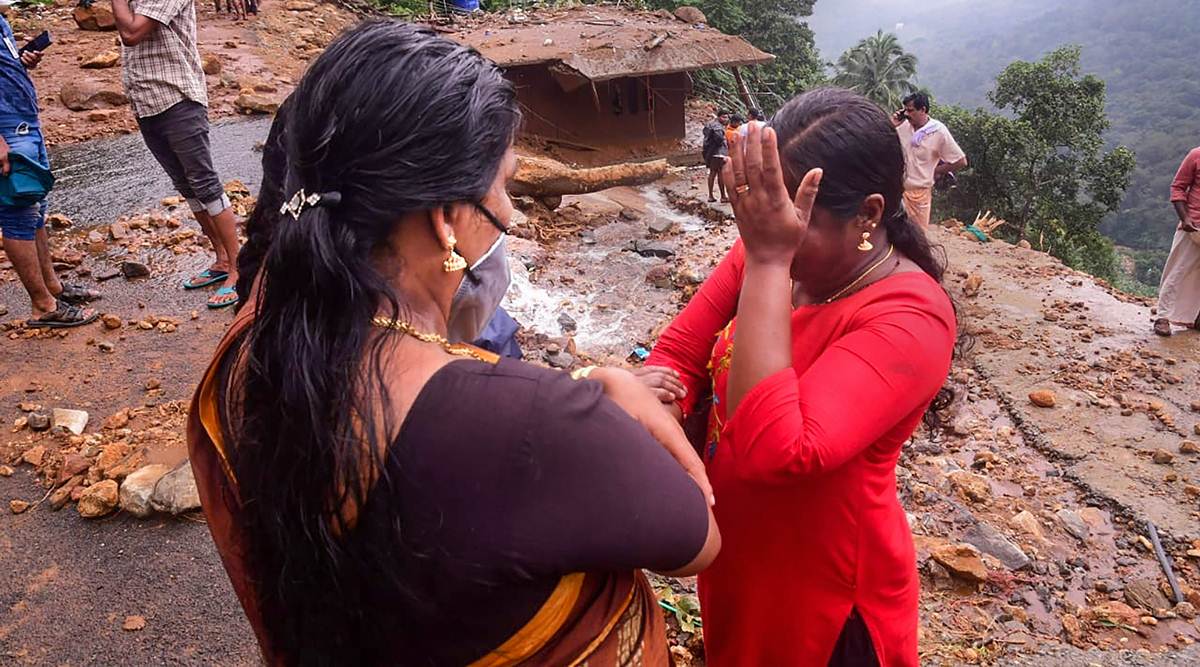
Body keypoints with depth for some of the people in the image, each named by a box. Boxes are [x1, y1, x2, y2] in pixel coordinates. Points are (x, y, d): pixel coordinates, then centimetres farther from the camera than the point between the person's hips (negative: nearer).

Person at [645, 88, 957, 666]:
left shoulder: (909, 318, -28)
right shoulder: (764, 254, -8)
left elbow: (774, 450, -39)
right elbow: (679, 352, -4)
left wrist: (768, 261, -37)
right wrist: (657, 399, -27)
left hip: (823, 590, -6)